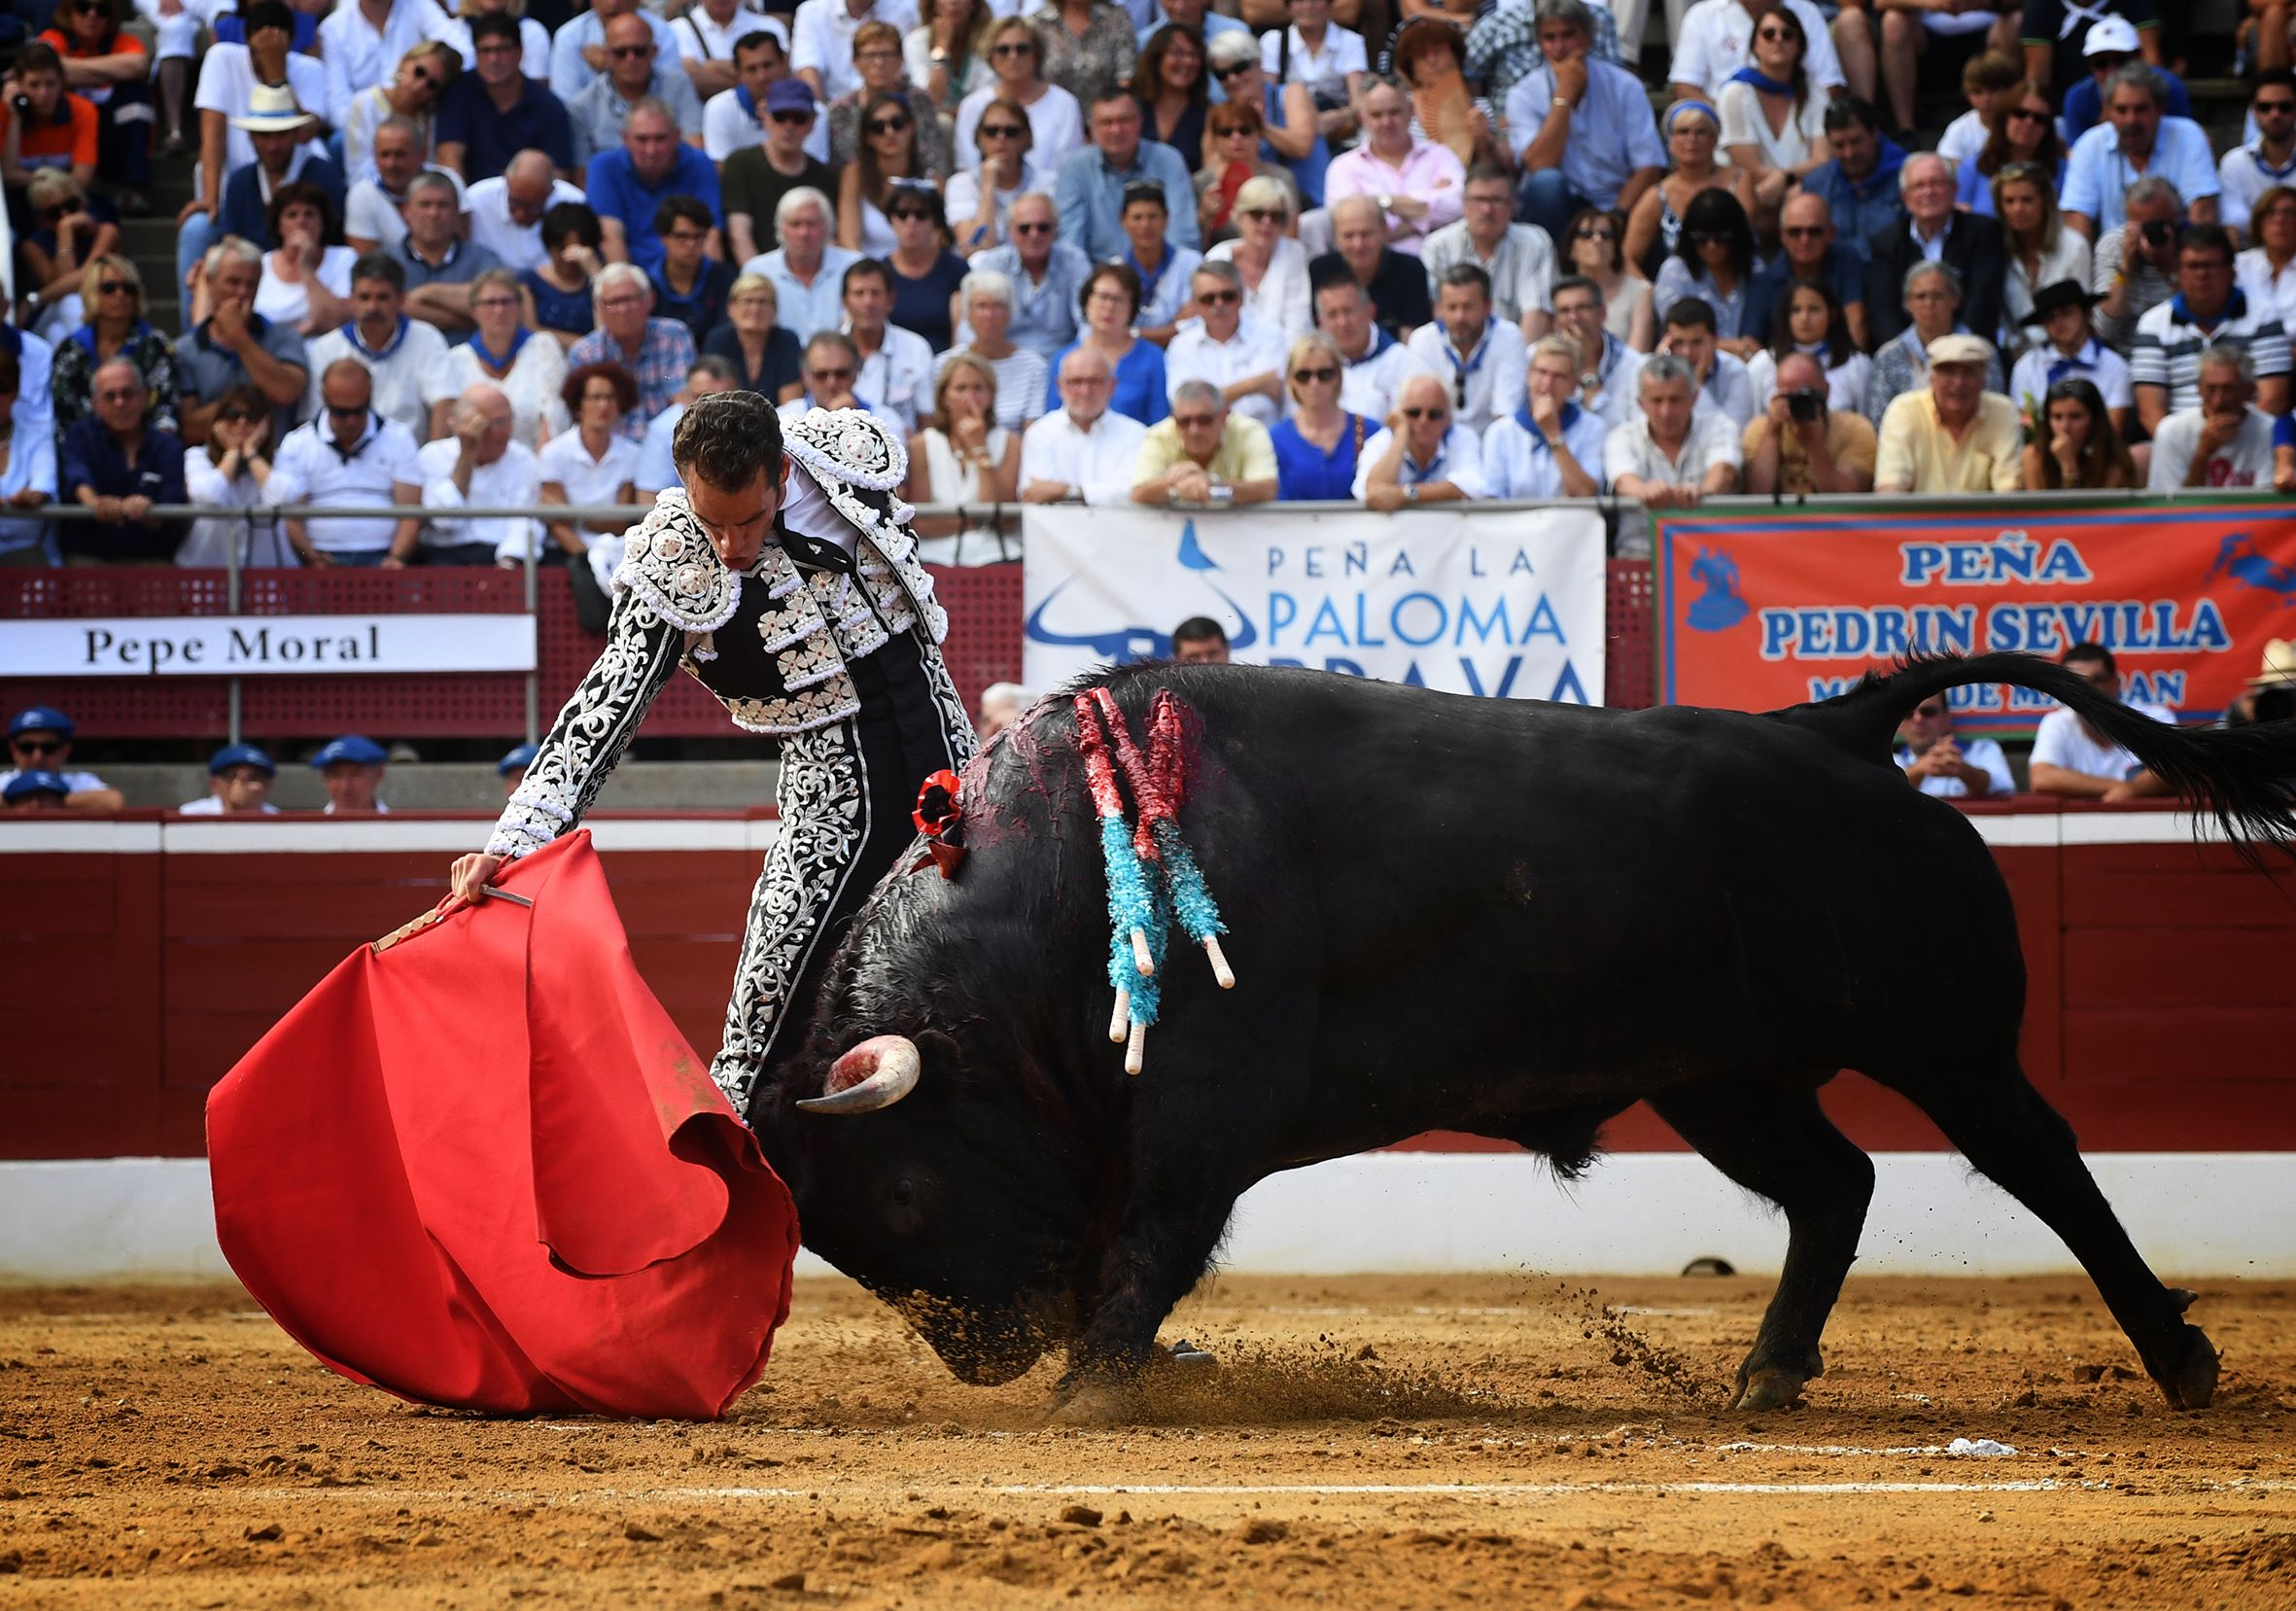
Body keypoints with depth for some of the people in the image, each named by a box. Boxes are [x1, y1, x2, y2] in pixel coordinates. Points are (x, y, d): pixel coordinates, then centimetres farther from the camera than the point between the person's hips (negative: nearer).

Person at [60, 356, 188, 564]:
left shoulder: (168, 447, 9)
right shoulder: (80, 436, 9)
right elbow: (75, 476, -15)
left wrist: (146, 514, -28)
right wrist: (94, 501, -39)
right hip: (87, 557, -1)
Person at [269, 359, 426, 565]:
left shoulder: (398, 438, 12)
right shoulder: (297, 445, 10)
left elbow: (410, 514, 5)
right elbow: (291, 519, 2)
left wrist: (397, 558, -14)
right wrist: (314, 560, -17)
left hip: (383, 557, 1)